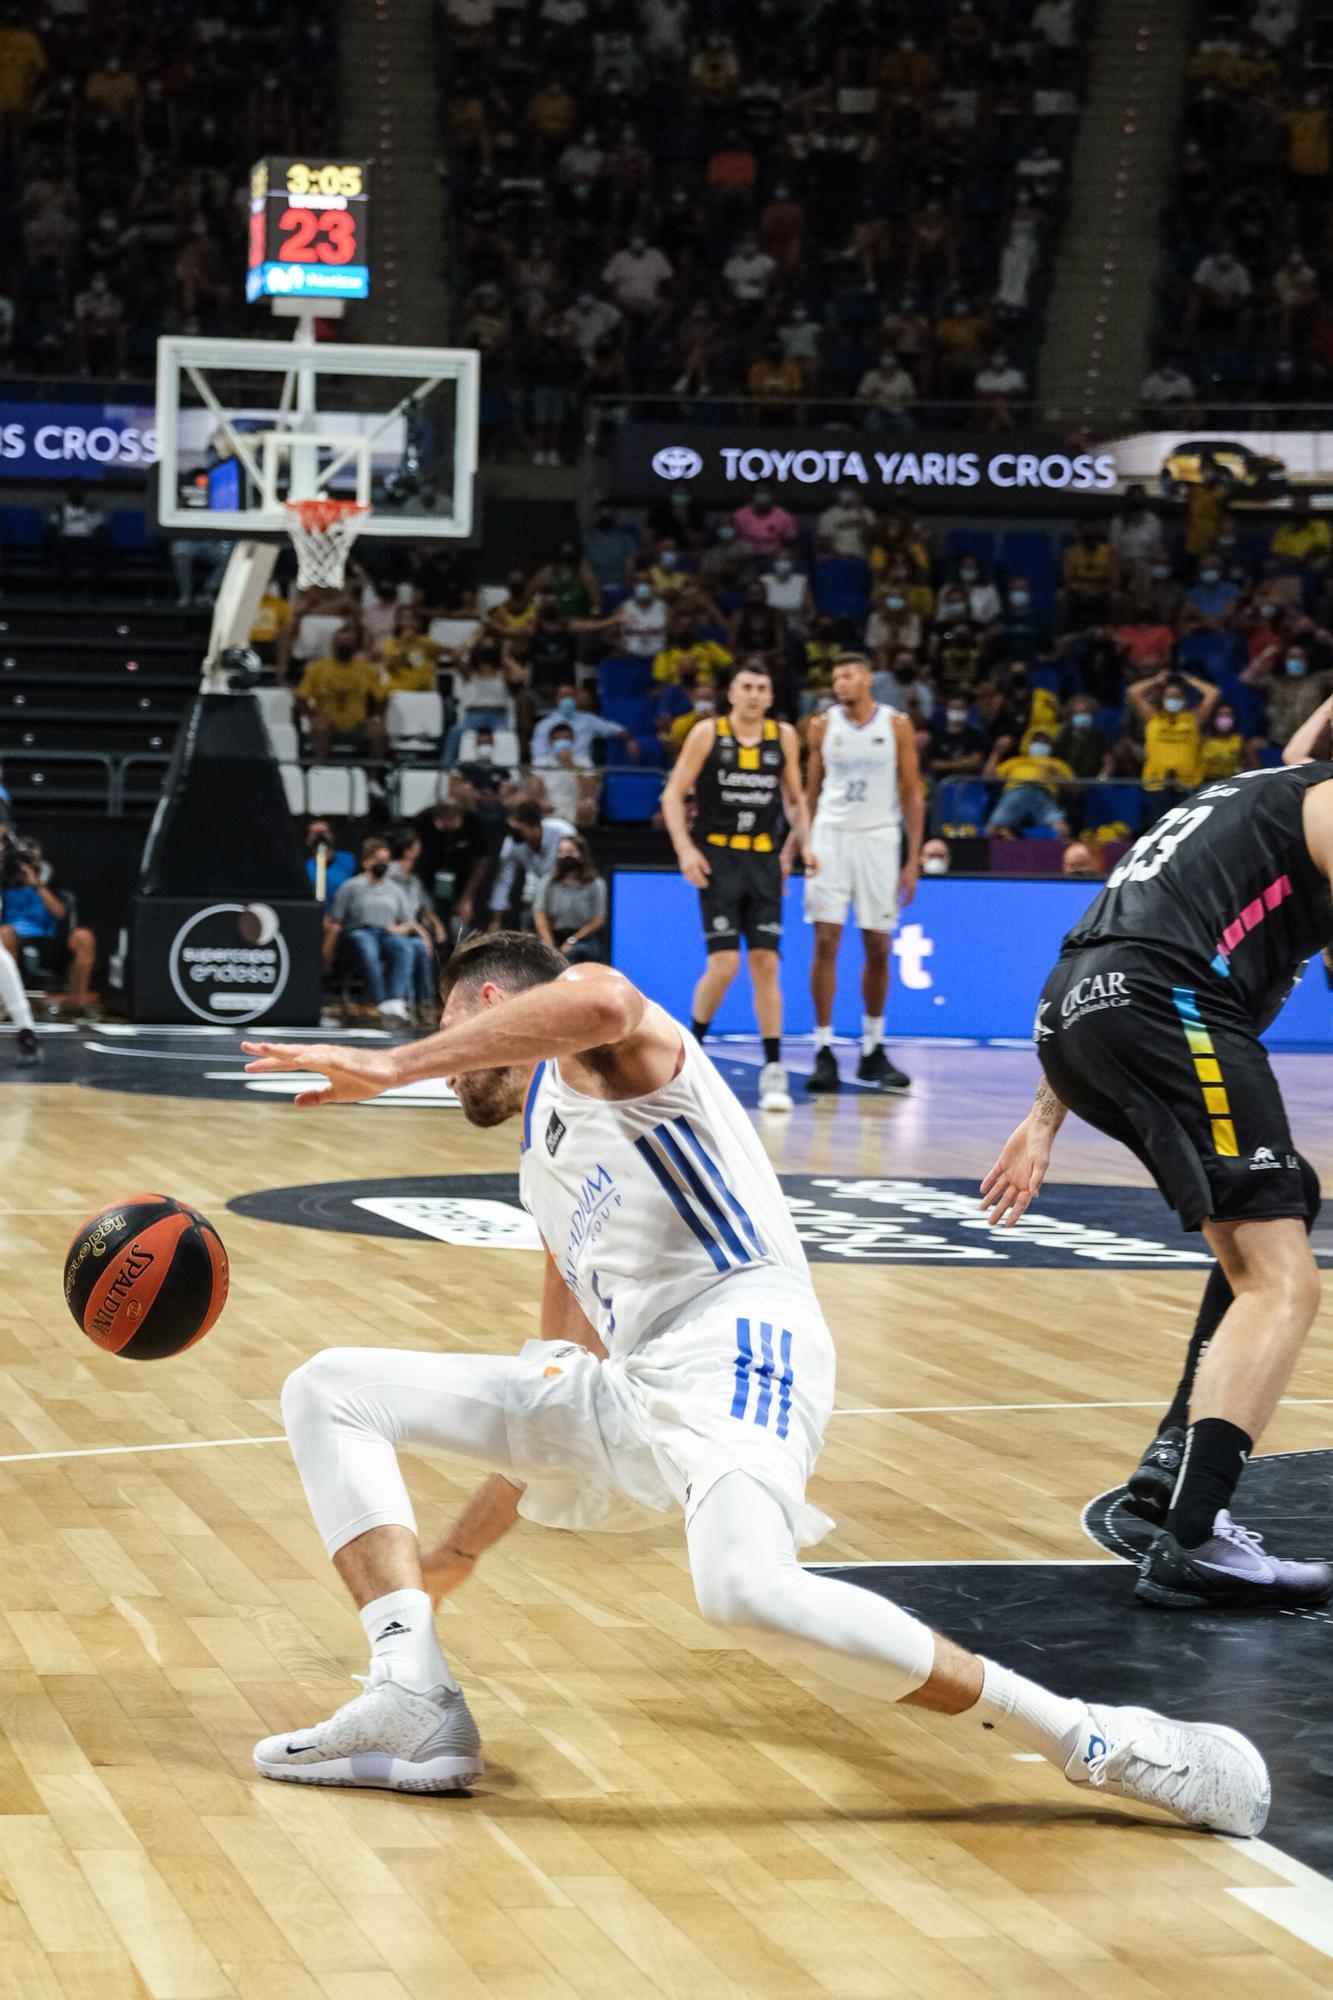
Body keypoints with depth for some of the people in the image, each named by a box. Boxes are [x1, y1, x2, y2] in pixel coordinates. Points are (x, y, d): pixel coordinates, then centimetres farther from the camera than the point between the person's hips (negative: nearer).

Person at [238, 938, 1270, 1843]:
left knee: (747, 1588, -38)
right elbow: (558, 1400, 39)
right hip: (621, 1392, 9)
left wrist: (391, 1065, -18)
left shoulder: (583, 1025, 8)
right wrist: (457, 1548, 44)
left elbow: (598, 1006, -22)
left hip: (734, 1339, -9)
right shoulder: (544, 1164, 33)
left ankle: (1095, 1742, -24)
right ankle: (415, 1702, -13)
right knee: (329, 1391, 5)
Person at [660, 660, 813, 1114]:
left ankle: (773, 1071, 2)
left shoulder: (783, 736, 6)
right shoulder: (708, 732, -4)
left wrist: (804, 842, 1)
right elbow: (673, 795, -3)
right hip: (717, 857, -3)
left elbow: (794, 799, 17)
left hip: (763, 859, 3)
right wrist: (685, 849, -15)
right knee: (724, 965, -10)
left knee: (766, 963, -1)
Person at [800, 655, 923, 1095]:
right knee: (826, 942, -9)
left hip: (879, 839, 0)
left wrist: (913, 860, -3)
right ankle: (824, 1052, -6)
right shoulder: (823, 726, 4)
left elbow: (912, 794, 2)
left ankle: (873, 1051, 18)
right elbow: (811, 793, 11)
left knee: (878, 948, 4)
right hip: (830, 837, 0)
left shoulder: (897, 726, 0)